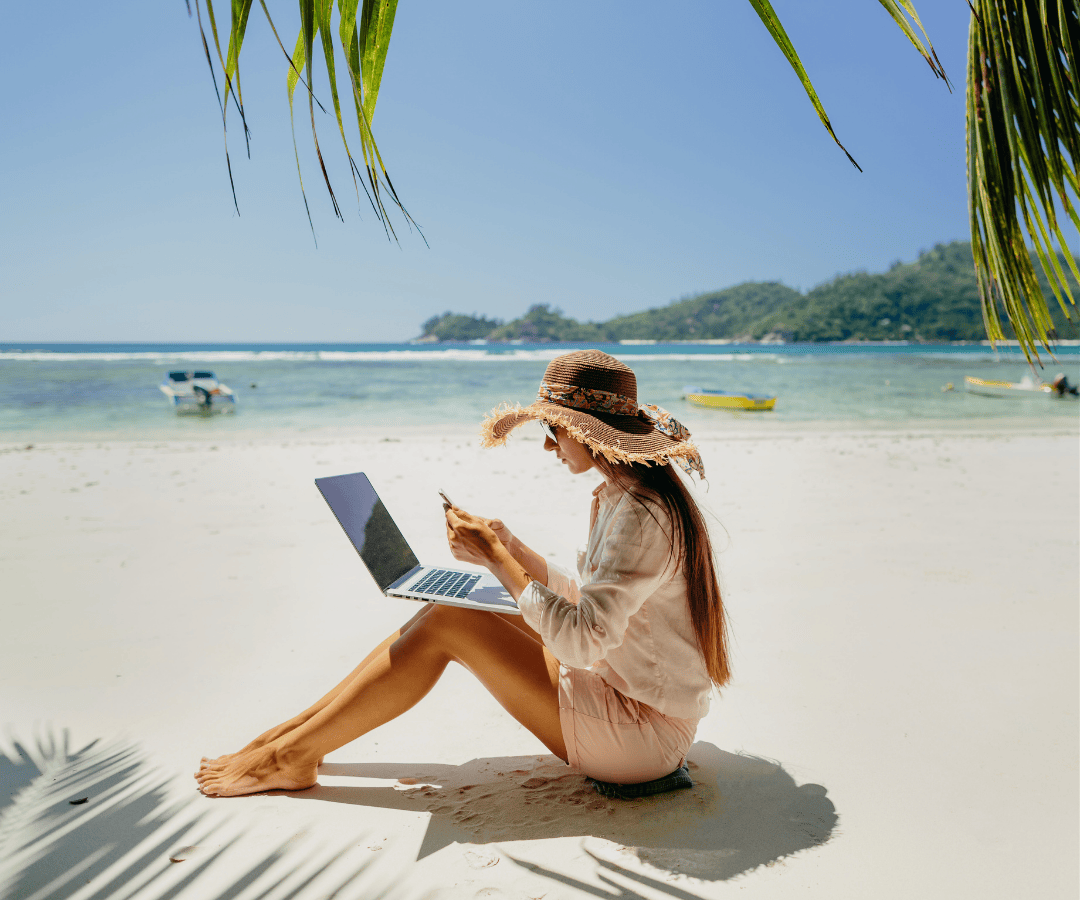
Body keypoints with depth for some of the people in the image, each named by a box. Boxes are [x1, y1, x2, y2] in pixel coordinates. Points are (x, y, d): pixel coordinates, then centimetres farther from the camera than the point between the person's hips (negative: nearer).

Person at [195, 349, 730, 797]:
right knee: (460, 605, 3)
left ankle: (292, 756, 0)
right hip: (623, 691, 9)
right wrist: (513, 551, 3)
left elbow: (580, 641, -29)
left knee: (444, 622, -15)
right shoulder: (617, 497, 8)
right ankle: (304, 726, 11)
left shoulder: (642, 516, -24)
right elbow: (589, 604, 14)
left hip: (641, 732, -9)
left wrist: (496, 558, -22)